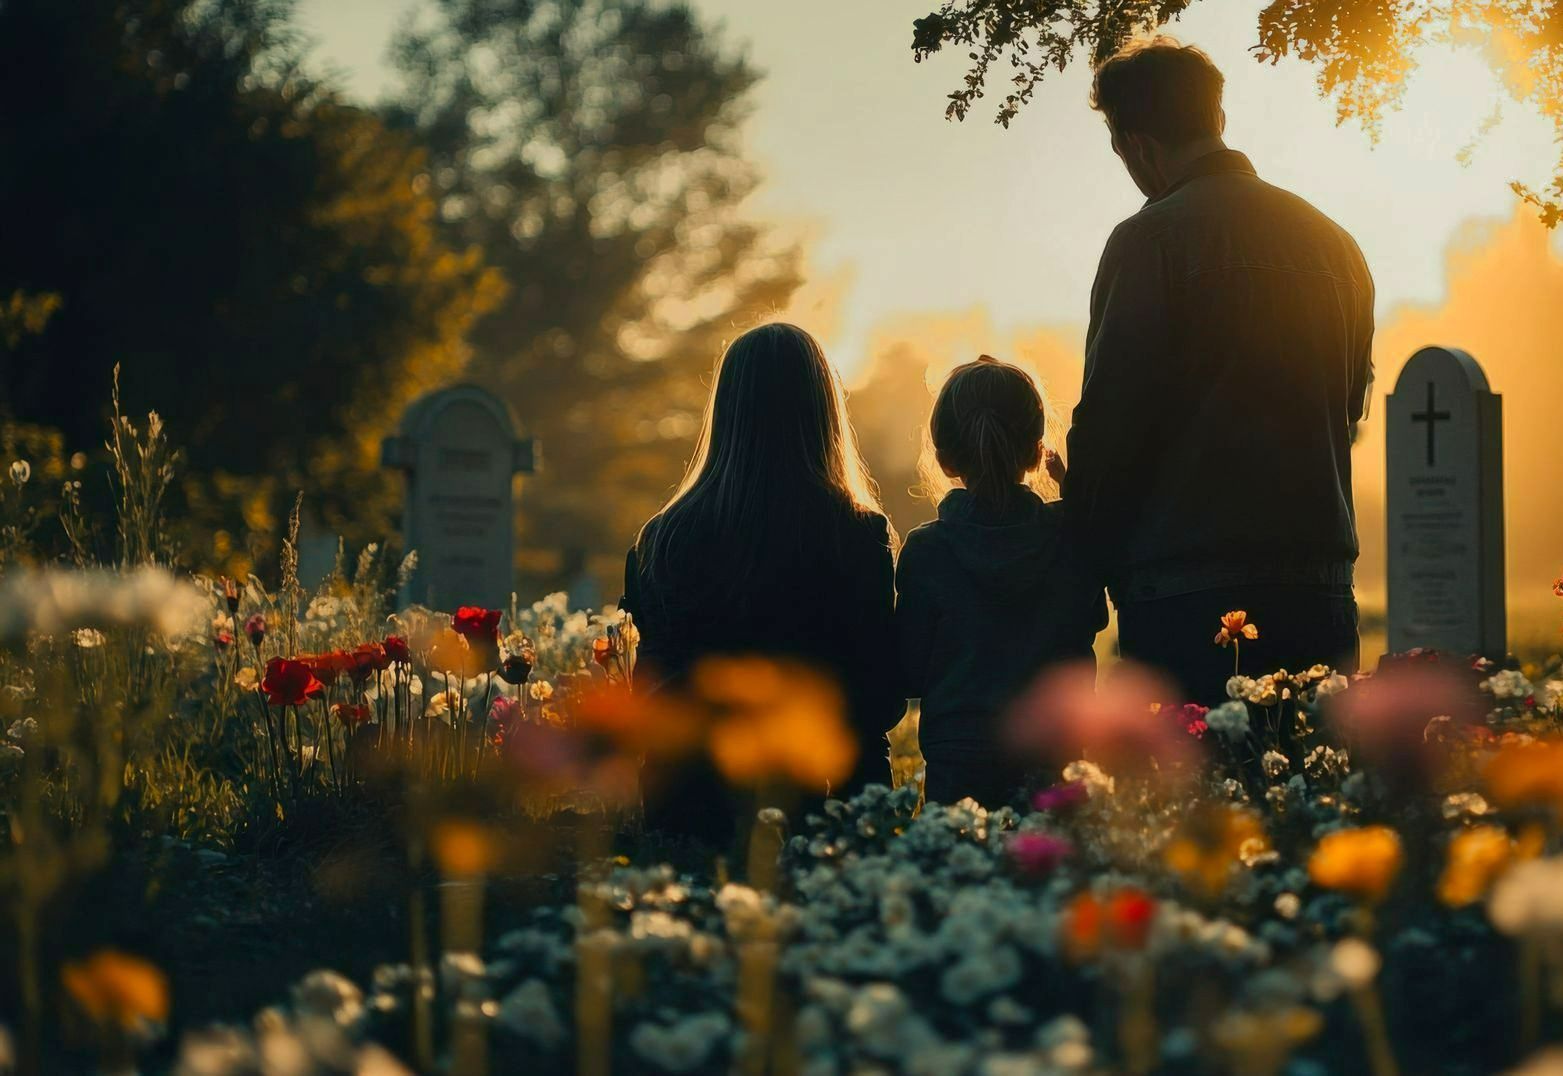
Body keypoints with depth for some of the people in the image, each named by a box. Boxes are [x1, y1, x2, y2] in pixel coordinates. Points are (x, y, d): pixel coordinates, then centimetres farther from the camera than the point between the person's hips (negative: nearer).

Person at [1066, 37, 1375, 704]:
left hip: (1187, 598, -6)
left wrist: (1090, 559, 3)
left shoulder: (1150, 239, -6)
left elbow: (1111, 417, -9)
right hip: (1320, 589, 6)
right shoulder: (1334, 242, 14)